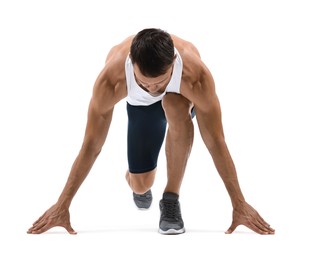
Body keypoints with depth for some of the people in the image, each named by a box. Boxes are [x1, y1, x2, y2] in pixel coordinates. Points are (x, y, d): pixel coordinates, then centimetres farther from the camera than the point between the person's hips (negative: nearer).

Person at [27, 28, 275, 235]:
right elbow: (92, 146, -30)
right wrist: (62, 205, -27)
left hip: (181, 96, -2)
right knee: (140, 185, -4)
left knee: (175, 107, -39)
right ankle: (136, 178, 37)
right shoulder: (111, 79, -41)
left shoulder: (196, 76, -44)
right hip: (140, 104, 2)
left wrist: (239, 204, -31)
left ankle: (171, 197, -23)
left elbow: (216, 143, -34)